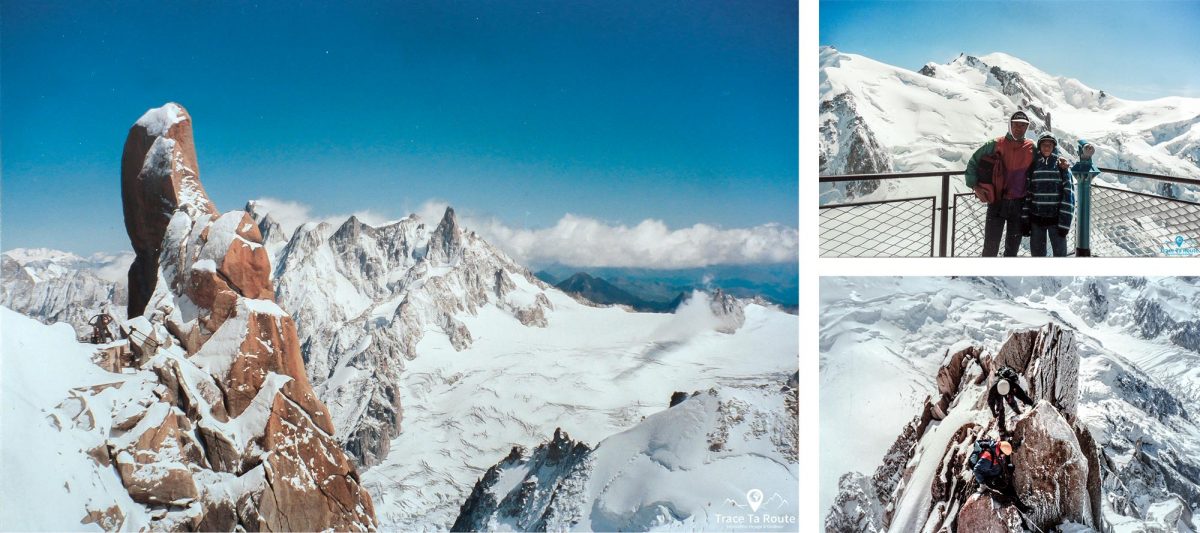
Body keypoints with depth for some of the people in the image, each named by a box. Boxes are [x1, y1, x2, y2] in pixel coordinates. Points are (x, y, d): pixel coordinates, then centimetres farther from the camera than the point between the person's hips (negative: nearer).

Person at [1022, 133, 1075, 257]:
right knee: (1037, 254, 9)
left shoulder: (1062, 167, -1)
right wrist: (1025, 220, 0)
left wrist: (1065, 222, -12)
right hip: (1036, 219, 2)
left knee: (1060, 253, 2)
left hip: (1056, 218, -2)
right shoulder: (1033, 167, 5)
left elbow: (1068, 195, -6)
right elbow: (1026, 194, 6)